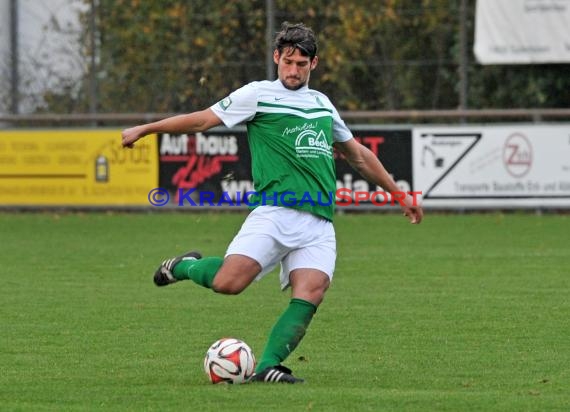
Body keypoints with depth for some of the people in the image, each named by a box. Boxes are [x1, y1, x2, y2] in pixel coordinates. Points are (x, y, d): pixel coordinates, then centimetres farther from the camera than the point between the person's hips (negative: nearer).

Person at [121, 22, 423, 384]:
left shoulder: (322, 103, 23)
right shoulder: (258, 95, 7)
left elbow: (359, 155, 34)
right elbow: (201, 120, 8)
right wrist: (142, 130, 4)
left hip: (319, 223, 4)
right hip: (273, 214, -4)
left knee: (309, 298, -18)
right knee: (229, 281, -22)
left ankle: (268, 366, -14)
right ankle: (184, 266, 11)